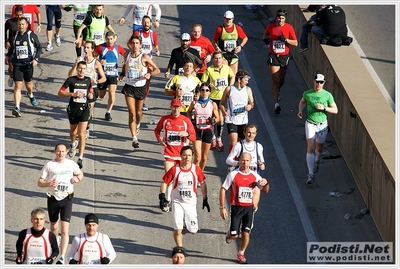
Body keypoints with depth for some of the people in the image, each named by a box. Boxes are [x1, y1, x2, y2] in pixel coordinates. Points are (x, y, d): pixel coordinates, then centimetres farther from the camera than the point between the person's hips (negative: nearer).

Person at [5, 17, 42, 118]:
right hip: (17, 64, 1)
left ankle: (30, 95, 56)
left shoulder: (31, 35, -5)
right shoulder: (15, 35, 5)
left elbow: (39, 47, -1)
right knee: (18, 85, -11)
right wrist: (8, 55, 15)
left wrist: (36, 59, -13)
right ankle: (17, 108, -18)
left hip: (28, 63, -1)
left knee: (28, 83, 19)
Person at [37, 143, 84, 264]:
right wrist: (49, 184, -23)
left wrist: (78, 178, -4)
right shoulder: (49, 165, -5)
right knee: (54, 226, 18)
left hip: (66, 199, -1)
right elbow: (39, 182, -2)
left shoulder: (71, 164, 0)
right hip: (53, 199, 1)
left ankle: (62, 257, -16)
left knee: (65, 229, -12)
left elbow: (80, 173, 20)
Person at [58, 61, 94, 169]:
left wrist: (91, 95, 1)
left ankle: (80, 158, -13)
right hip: (73, 109, 0)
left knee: (82, 134, -11)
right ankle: (73, 144, 55)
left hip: (84, 109, 0)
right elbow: (60, 93, -6)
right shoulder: (71, 80, -6)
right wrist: (73, 94, -18)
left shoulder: (88, 80, 4)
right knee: (73, 132, 18)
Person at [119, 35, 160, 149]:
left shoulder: (144, 57, -11)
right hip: (129, 87, 1)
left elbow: (157, 70, -9)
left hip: (140, 87, -1)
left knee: (138, 111, 18)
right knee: (132, 112, -10)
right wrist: (122, 74, 4)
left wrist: (150, 74, -28)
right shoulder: (127, 55, 0)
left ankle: (138, 125, 52)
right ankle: (134, 138, -13)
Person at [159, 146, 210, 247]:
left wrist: (205, 200, 8)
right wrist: (162, 196, -12)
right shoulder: (174, 169, -9)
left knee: (193, 230, 4)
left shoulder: (196, 169, -5)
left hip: (191, 203, 1)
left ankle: (187, 224, 38)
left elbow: (203, 183, 8)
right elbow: (165, 183, 0)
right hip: (178, 202, -1)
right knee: (177, 229, -11)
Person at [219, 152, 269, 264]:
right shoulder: (233, 175, -8)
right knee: (234, 235, -3)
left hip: (249, 208, 2)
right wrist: (222, 208, -9)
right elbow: (223, 190, -5)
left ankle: (241, 254, 21)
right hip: (236, 208, -2)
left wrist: (265, 183, -13)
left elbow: (265, 190, 12)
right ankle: (230, 235, 35)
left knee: (246, 233, 1)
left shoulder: (255, 176, 1)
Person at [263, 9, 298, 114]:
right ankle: (276, 104, -16)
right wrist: (266, 38, -4)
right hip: (273, 56, -1)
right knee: (275, 80, -11)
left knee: (281, 80, 16)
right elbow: (265, 34, 18)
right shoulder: (271, 26, -3)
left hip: (284, 56, 1)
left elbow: (295, 43, -3)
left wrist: (286, 39, -20)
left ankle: (277, 91, 52)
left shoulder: (289, 27, -5)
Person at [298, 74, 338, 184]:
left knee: (319, 148, 17)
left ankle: (317, 161, 54)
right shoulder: (307, 94, -4)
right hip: (310, 124, -1)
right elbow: (302, 101, 19)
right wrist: (300, 110, 0)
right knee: (310, 148, -13)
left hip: (322, 124, 1)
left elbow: (335, 110, -3)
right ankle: (311, 175, -17)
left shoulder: (327, 95, -7)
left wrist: (324, 108, -19)